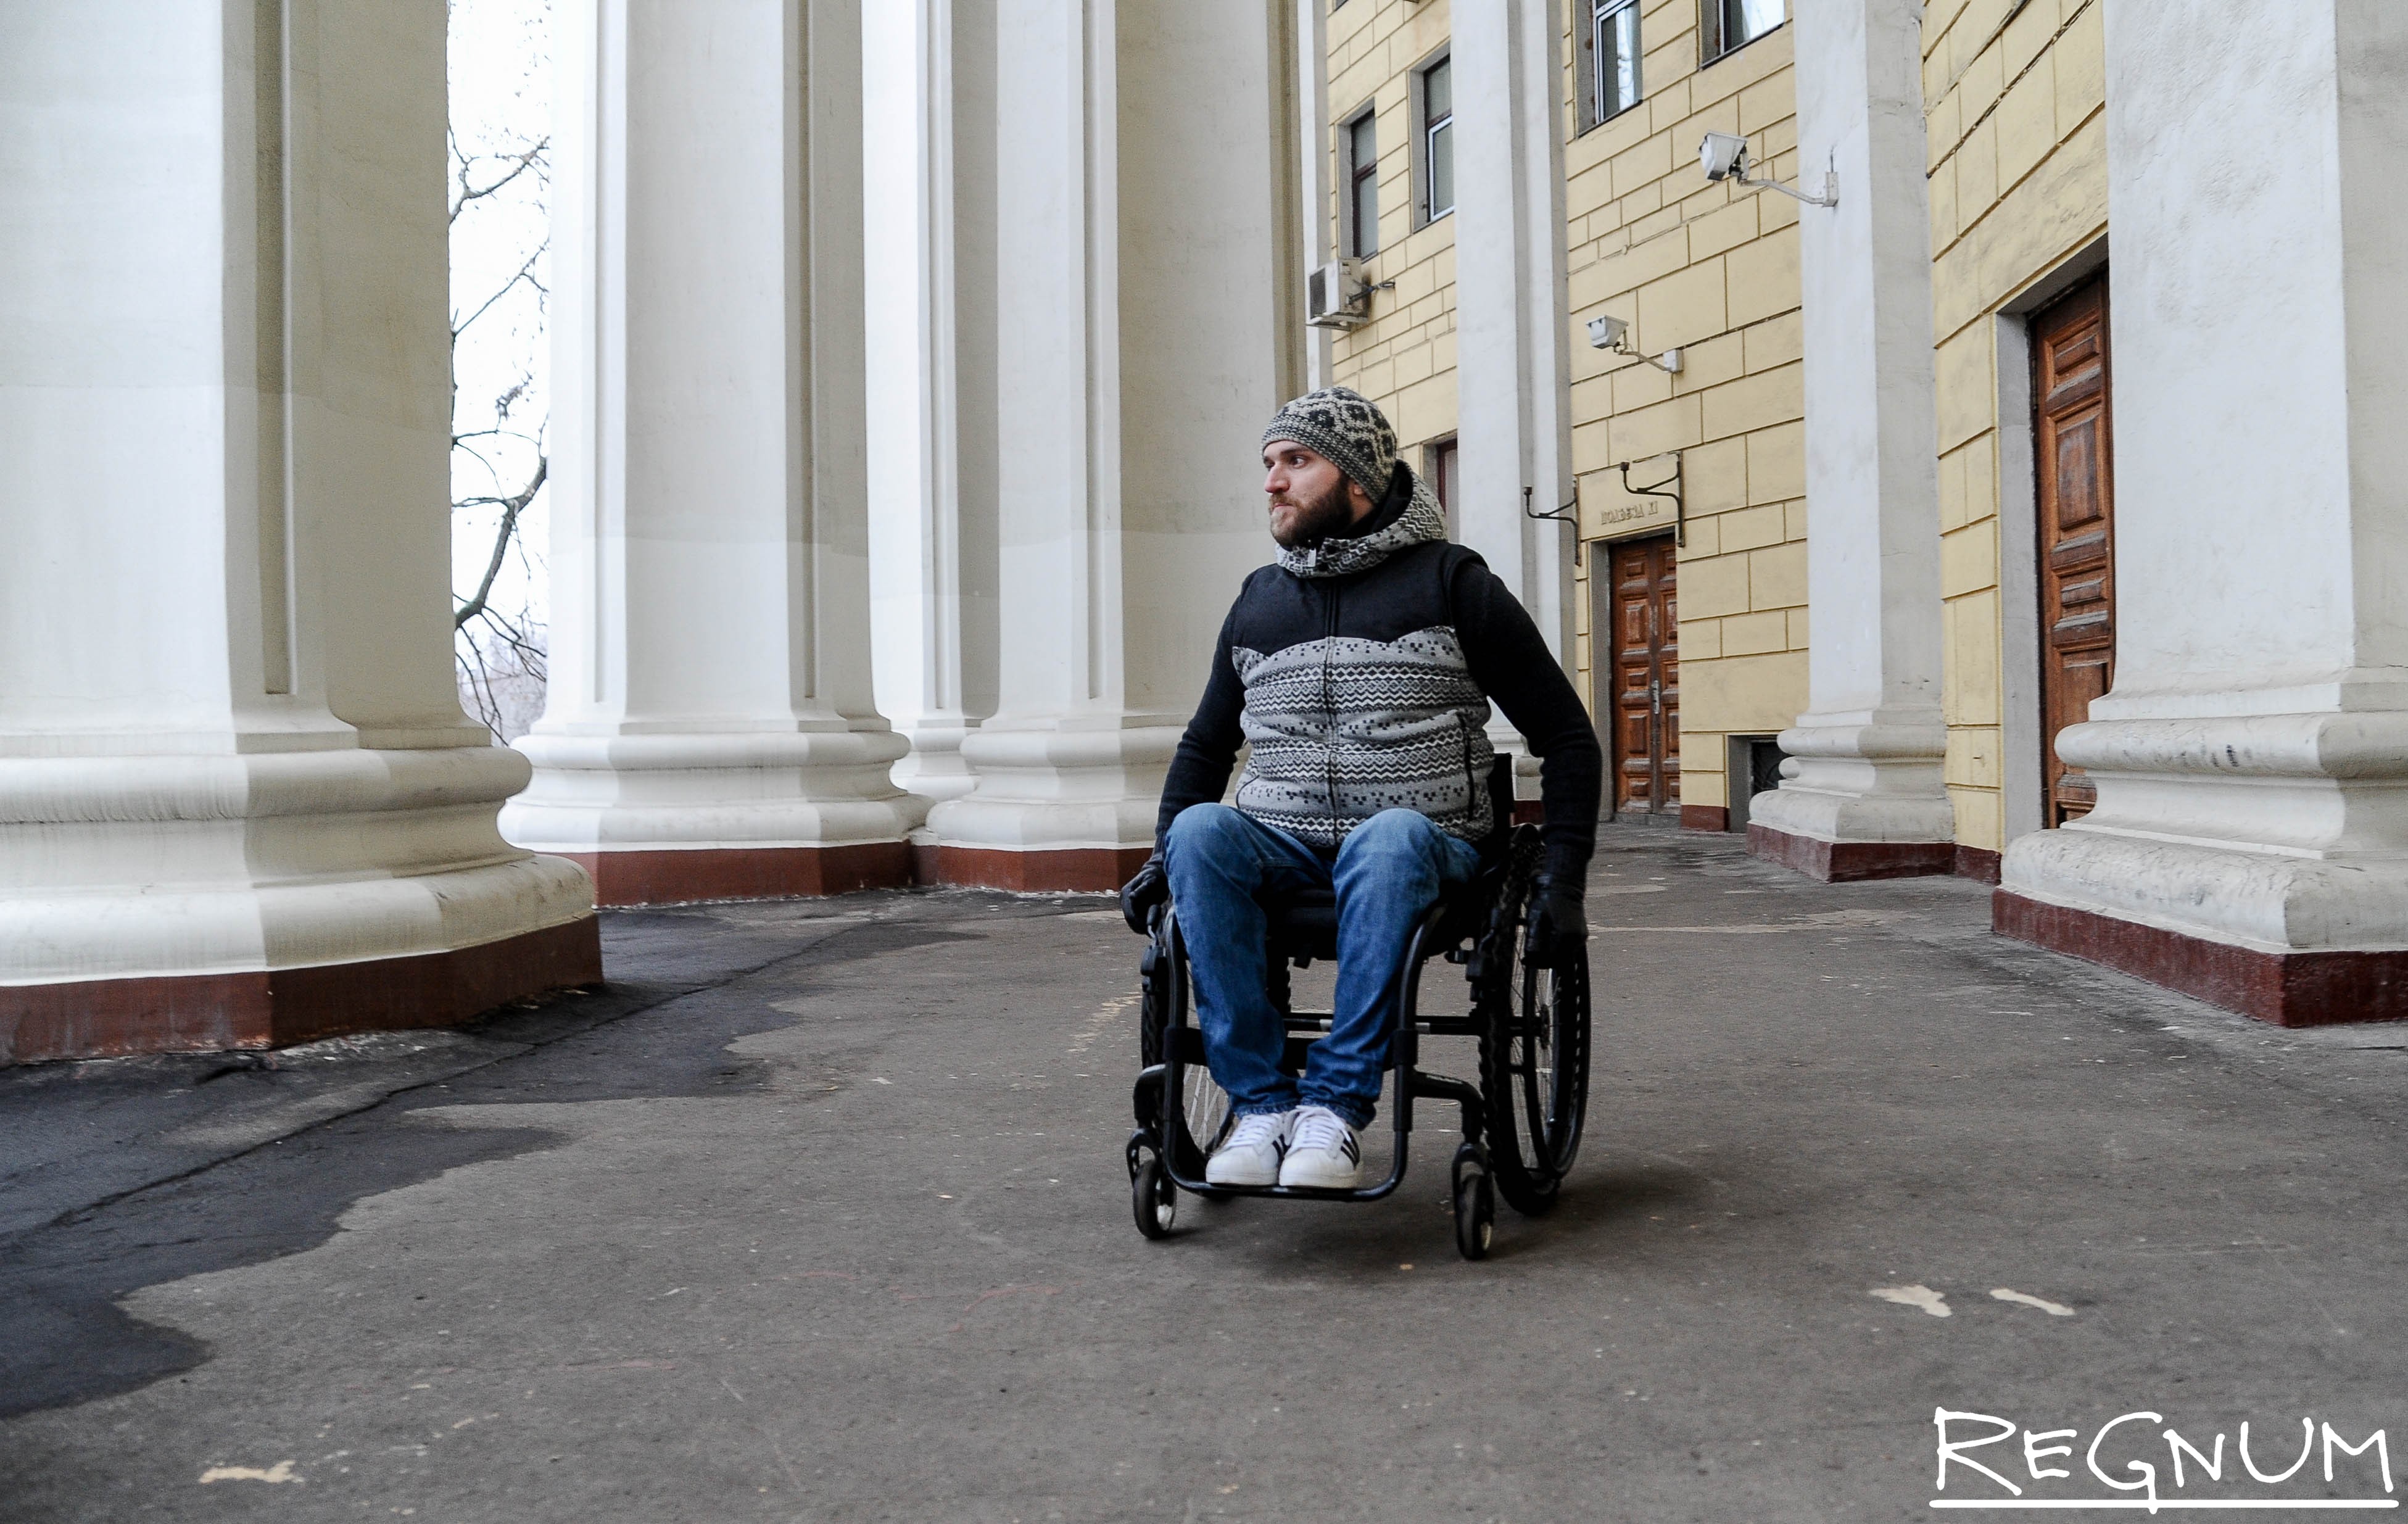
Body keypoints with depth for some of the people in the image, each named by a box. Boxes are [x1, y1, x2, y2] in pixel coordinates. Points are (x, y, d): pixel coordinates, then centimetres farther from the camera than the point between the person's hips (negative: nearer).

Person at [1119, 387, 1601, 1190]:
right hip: (1280, 850, 3)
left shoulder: (1450, 582, 3)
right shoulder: (1260, 599, 16)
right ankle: (1261, 1102, -26)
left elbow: (1566, 738, 4)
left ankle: (1337, 1104, -31)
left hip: (1421, 845, -3)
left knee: (1390, 837, -37)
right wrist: (1162, 858, 10)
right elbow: (1205, 745, 26)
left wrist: (1562, 881, -7)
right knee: (1201, 830, -28)